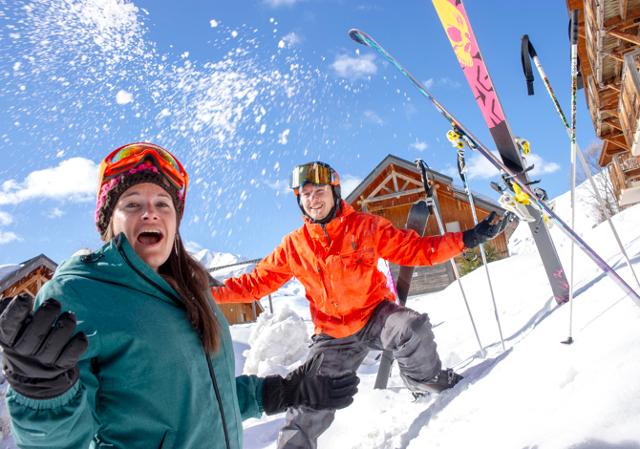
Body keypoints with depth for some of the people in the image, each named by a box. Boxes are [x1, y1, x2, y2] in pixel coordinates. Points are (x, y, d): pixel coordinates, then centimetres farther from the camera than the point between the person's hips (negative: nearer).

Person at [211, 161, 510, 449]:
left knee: (413, 327, -30)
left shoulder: (366, 226, -8)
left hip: (375, 315, -1)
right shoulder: (293, 246, -4)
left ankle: (427, 382, 1)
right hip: (333, 335, 2)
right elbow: (256, 282, 1)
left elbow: (415, 250, -10)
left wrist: (466, 239, -20)